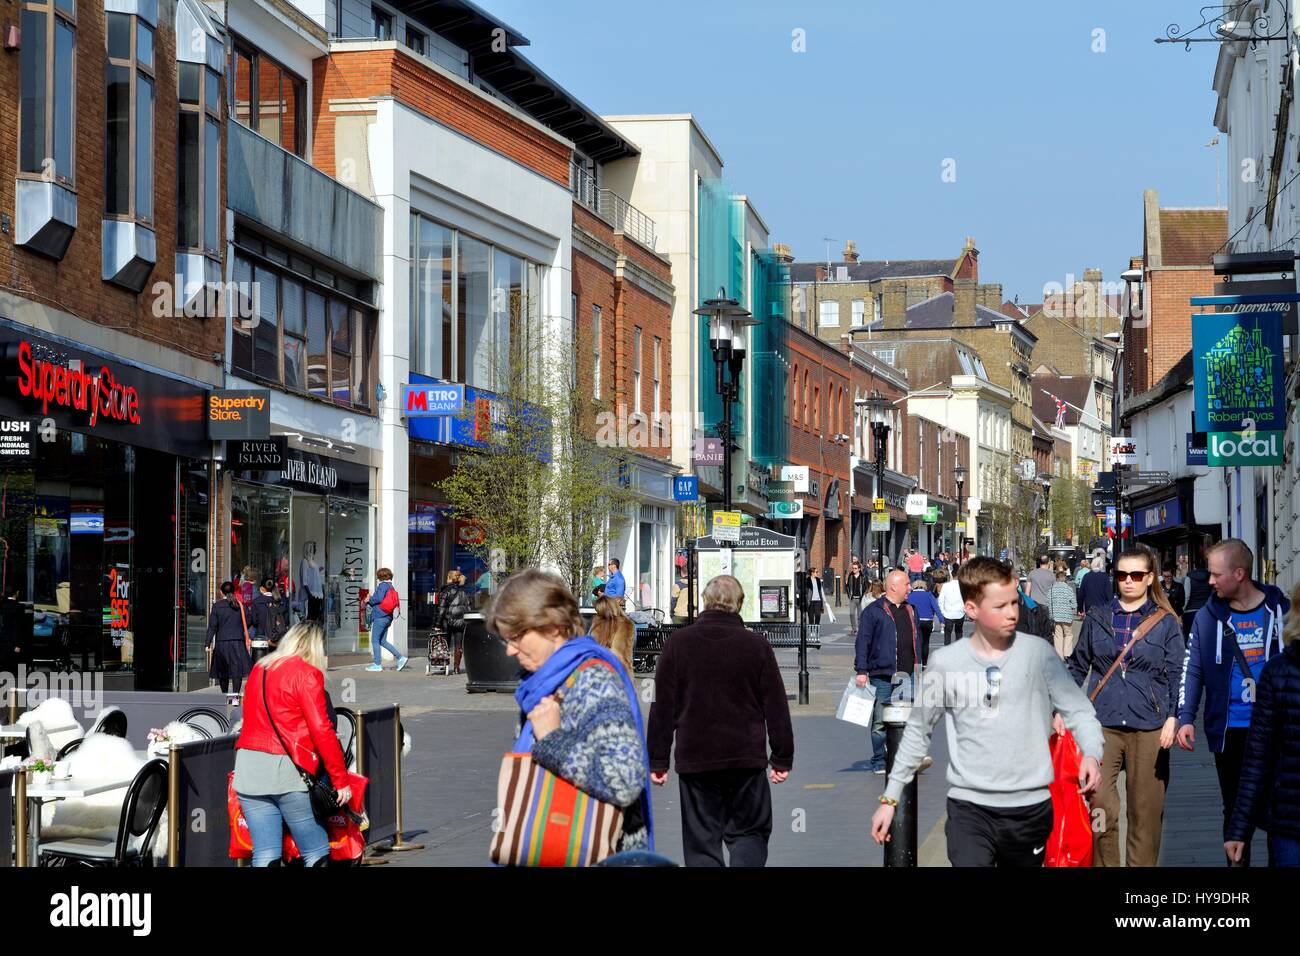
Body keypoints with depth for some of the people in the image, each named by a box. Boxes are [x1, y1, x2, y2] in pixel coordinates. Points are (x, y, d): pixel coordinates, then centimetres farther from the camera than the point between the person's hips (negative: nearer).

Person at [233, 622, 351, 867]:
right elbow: (321, 730, -11)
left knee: (264, 856, 4)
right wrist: (340, 779, -7)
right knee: (317, 854, 1)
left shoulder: (259, 669, 15)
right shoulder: (306, 673, -6)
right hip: (286, 771, -6)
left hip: (248, 770, 6)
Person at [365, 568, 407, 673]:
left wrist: (369, 600, -1)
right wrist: (370, 600, 15)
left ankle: (378, 664, -2)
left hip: (380, 617, -9)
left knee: (375, 640, -2)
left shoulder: (383, 585, -9)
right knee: (382, 641, 13)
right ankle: (400, 658, 6)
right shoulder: (391, 587, 18)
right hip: (388, 617, 9)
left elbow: (379, 598, -20)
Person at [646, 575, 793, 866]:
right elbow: (776, 707, 1)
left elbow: (662, 708, 2)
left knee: (701, 841, 7)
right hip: (746, 758, -1)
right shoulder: (757, 645, -1)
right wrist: (782, 758, 8)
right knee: (749, 832, 11)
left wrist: (658, 761, 7)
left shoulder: (677, 644, 1)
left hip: (694, 758, 1)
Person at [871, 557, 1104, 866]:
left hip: (1031, 806, 1)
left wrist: (1092, 753, -21)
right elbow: (918, 731, 11)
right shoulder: (946, 663, 0)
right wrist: (890, 798, 12)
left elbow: (1078, 709, 0)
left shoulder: (1038, 652, -1)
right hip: (969, 807, -1)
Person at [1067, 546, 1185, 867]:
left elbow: (1176, 675, 2)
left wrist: (1173, 718, -10)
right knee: (1100, 807, -8)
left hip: (1149, 727, -1)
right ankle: (1103, 865, 5)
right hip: (1103, 723, 1)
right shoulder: (1097, 619, 9)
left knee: (1145, 810, 3)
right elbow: (1078, 666, 16)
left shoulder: (1166, 622, 5)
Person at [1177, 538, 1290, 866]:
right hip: (1230, 731, 1)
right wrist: (1185, 718, -10)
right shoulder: (1208, 617, 1)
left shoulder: (1280, 610, 0)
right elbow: (1192, 670, 1)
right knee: (1236, 811, 8)